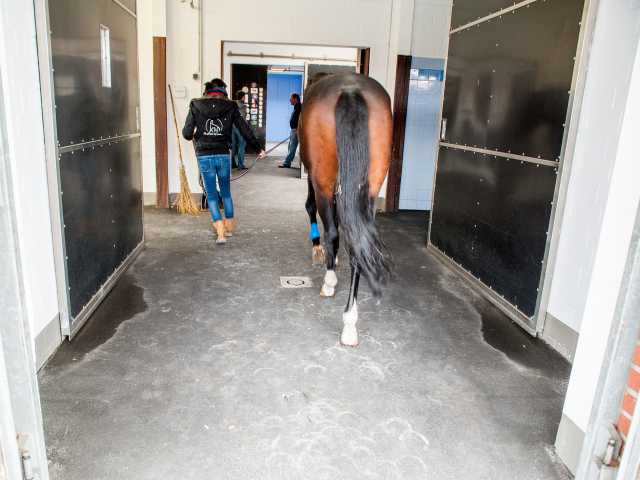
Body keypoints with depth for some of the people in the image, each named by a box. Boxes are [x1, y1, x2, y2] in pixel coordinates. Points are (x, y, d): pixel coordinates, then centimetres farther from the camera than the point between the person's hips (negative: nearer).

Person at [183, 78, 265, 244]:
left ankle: (221, 233, -1)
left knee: (211, 194, 7)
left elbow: (187, 133, -1)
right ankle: (229, 227, 30)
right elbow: (245, 130, 2)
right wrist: (259, 148, 13)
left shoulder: (195, 106, 2)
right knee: (226, 192, 19)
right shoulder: (230, 107, 2)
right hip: (224, 155, 1)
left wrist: (193, 136, 22)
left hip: (204, 156, -1)